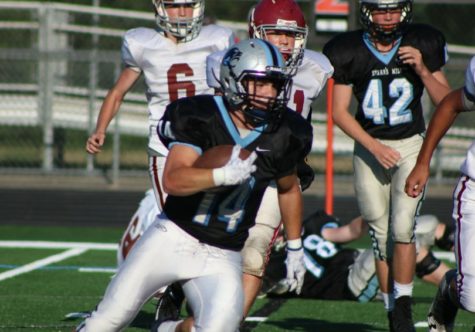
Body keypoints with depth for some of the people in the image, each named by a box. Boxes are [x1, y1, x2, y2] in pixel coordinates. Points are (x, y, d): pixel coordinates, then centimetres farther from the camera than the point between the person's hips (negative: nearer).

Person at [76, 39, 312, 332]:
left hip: (223, 257, 2)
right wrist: (222, 175, -39)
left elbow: (289, 189, 17)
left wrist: (295, 246, 22)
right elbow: (173, 180, -26)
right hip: (175, 236, -2)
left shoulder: (283, 136, -3)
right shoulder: (201, 118, -14)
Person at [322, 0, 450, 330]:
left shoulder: (422, 45, -5)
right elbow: (339, 112, -4)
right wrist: (374, 147, -14)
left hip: (411, 145, 0)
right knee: (382, 237, 2)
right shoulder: (348, 51, -7)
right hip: (369, 146, 0)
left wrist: (422, 70, -17)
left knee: (403, 228, -16)